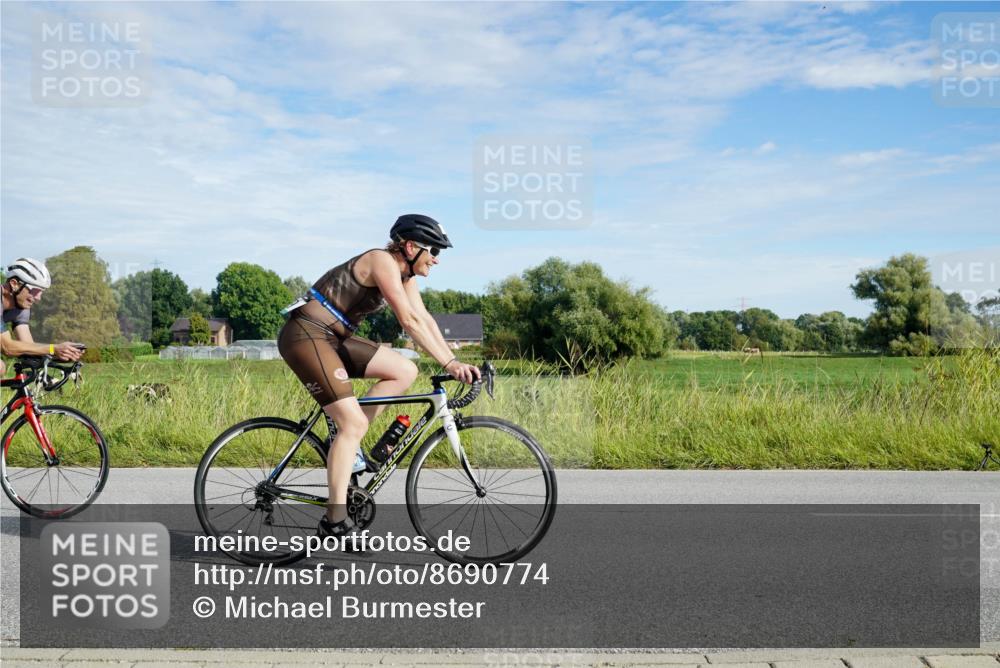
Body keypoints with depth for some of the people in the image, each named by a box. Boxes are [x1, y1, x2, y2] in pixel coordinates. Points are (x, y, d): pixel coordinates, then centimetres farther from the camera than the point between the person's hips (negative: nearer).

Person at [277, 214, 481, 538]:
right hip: (305, 334, -9)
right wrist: (448, 363, -24)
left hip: (334, 337, 9)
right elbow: (409, 321, -24)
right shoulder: (382, 261, -17)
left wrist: (455, 361, -2)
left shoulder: (404, 273, 11)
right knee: (354, 422, -15)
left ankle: (346, 444, 5)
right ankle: (335, 521, -10)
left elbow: (425, 318, 7)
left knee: (405, 372, 0)